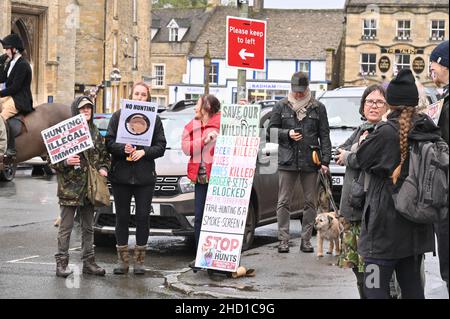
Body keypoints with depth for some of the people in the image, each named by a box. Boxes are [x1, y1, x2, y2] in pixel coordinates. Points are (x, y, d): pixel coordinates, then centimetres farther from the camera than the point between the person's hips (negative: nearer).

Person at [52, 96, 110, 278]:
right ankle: (61, 263, 3)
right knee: (66, 227, -2)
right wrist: (65, 162, -23)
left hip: (90, 186, 6)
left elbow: (104, 154, 21)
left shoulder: (95, 132, 12)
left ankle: (88, 262, 18)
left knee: (88, 227, 12)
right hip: (70, 186, -6)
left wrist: (103, 168, 3)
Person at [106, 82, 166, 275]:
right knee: (122, 217, 4)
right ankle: (122, 259, 12)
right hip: (121, 174, 0)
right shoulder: (118, 116, 5)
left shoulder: (154, 119, 5)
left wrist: (144, 152, -13)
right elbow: (109, 142, 0)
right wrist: (123, 149, -18)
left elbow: (161, 147, 3)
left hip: (145, 176, 0)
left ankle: (139, 260, 10)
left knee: (143, 217, 1)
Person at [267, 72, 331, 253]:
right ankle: (283, 240, 2)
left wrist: (325, 160, -2)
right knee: (284, 202, -1)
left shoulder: (318, 108, 8)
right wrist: (287, 134, -8)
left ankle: (306, 240, 10)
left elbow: (324, 136, 7)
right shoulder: (282, 106, 8)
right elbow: (271, 129, 11)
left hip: (310, 162, 1)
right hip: (287, 161, 0)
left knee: (310, 202, 3)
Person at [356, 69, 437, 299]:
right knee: (412, 285, 13)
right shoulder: (429, 132, 5)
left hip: (386, 225, -7)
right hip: (416, 227, 7)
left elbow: (362, 159, -4)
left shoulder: (387, 132, -15)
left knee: (375, 288, -4)